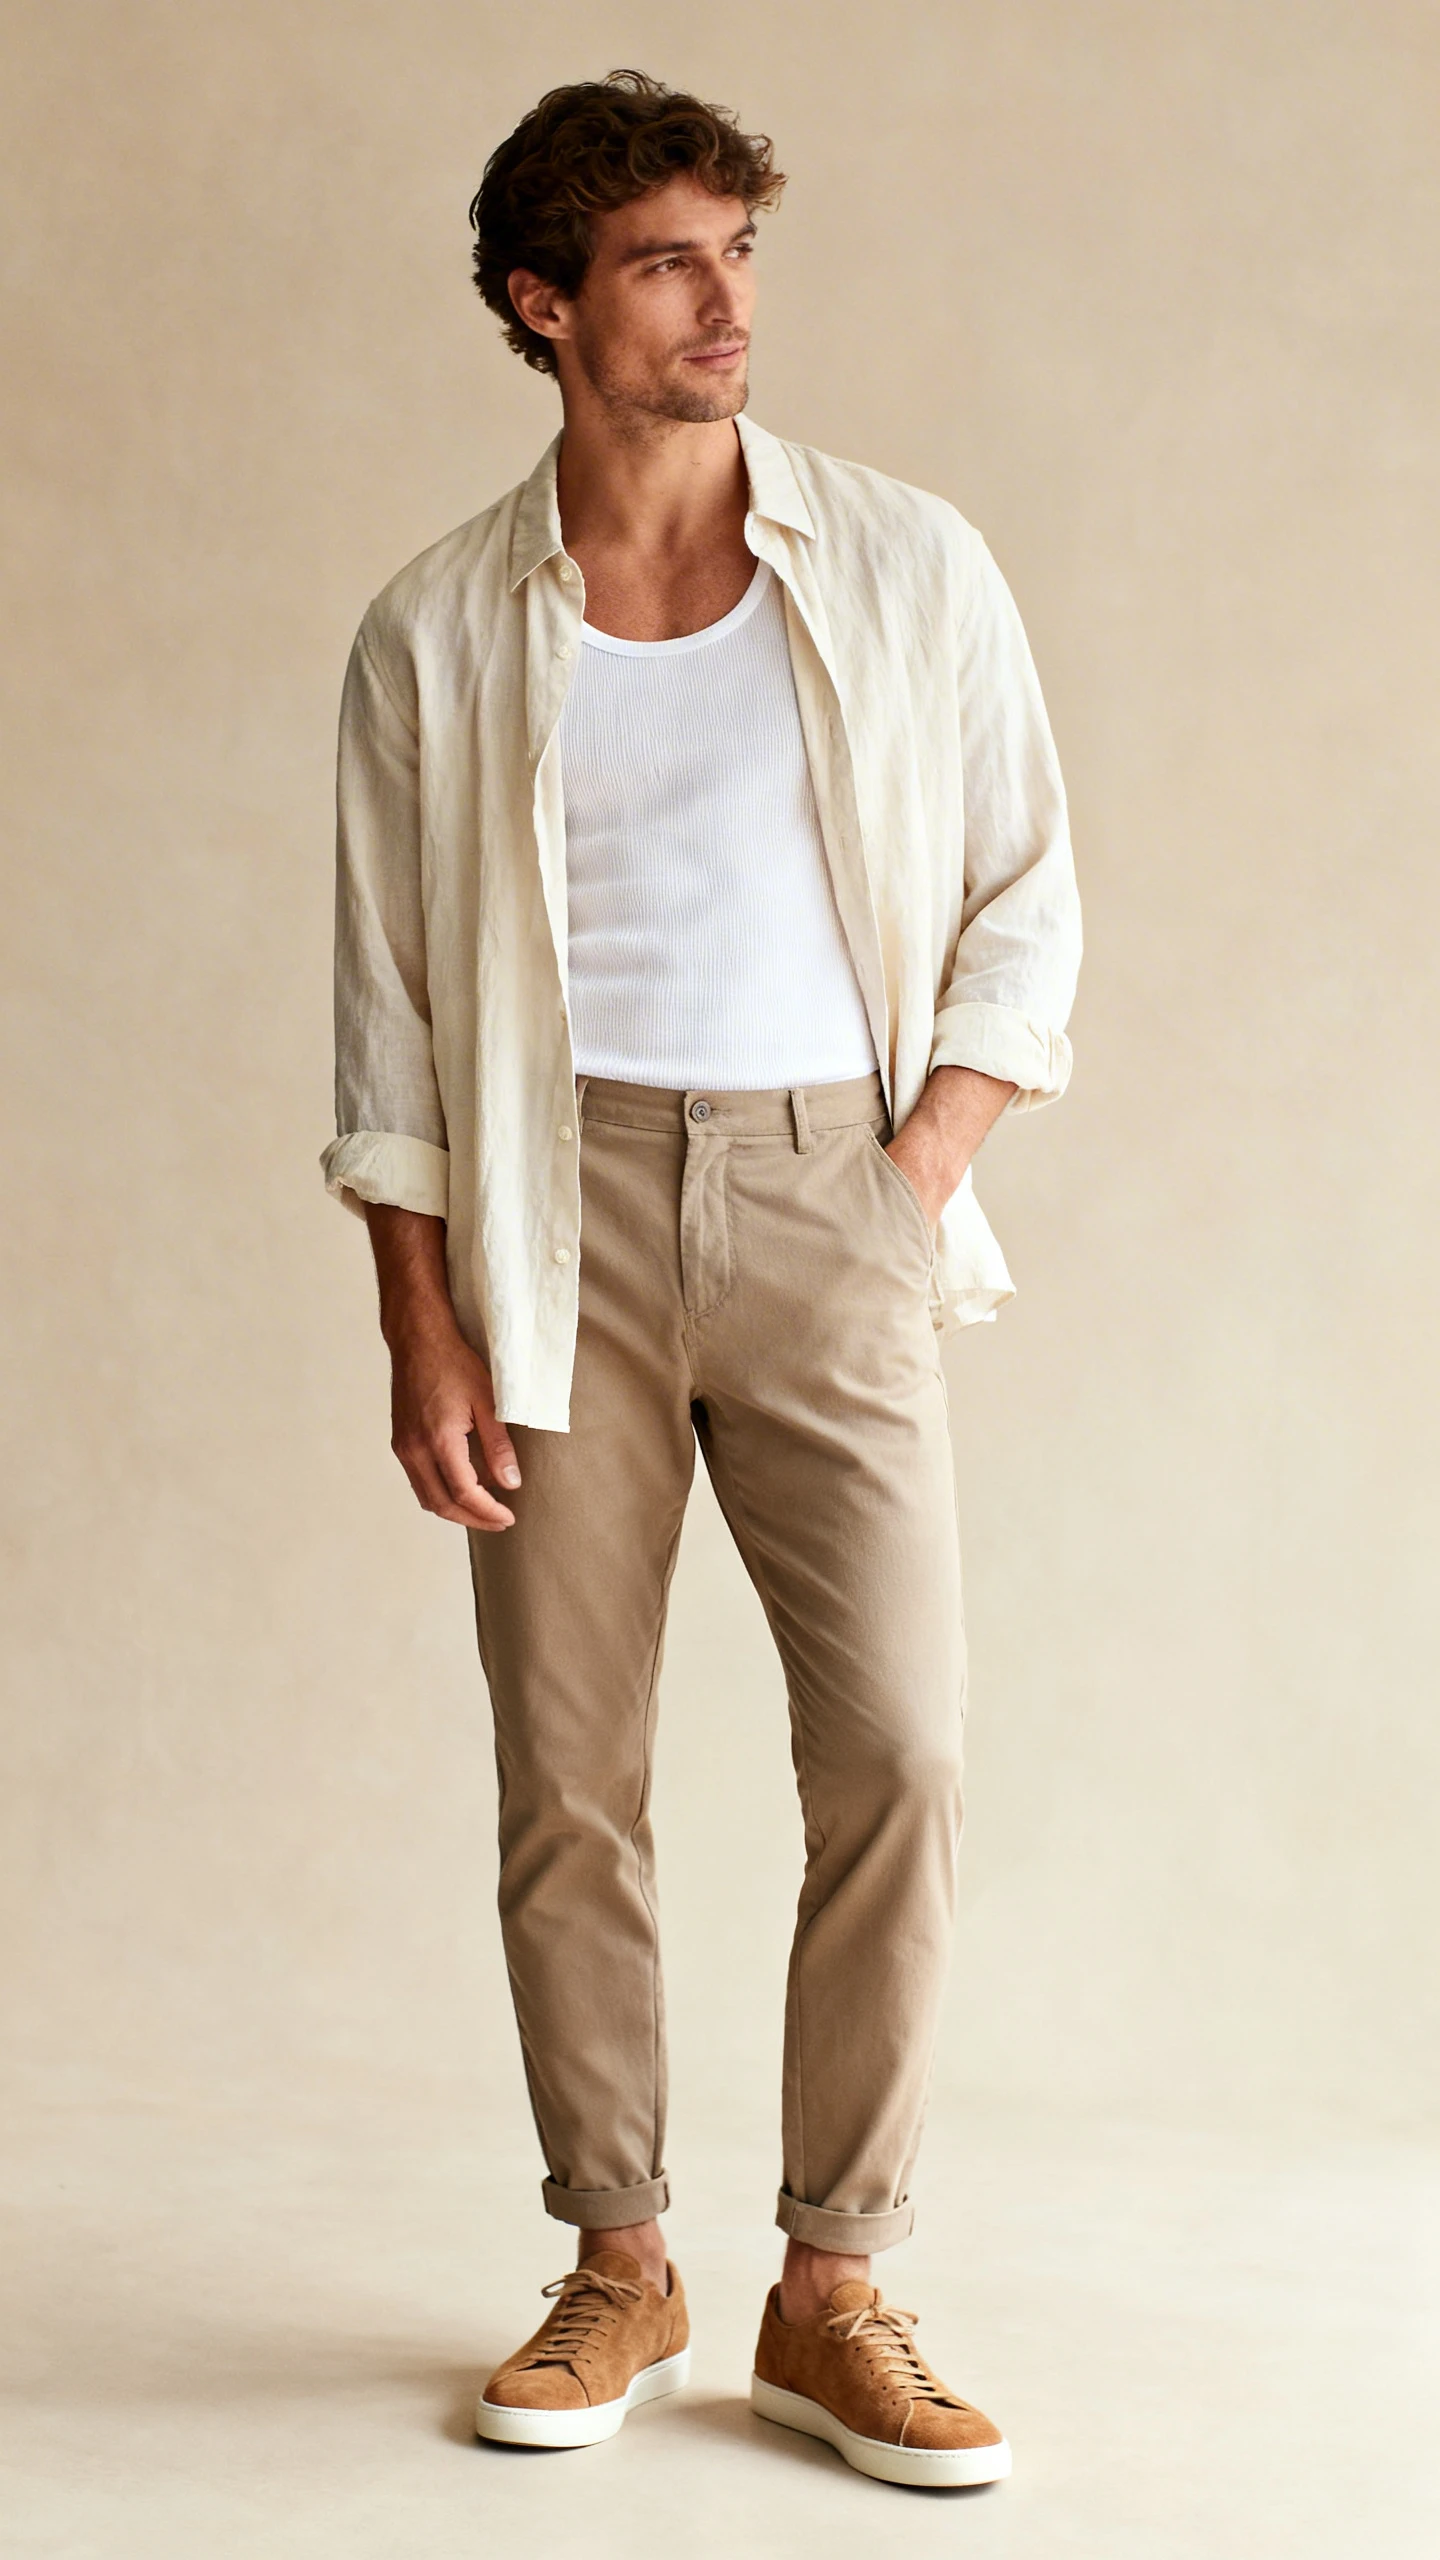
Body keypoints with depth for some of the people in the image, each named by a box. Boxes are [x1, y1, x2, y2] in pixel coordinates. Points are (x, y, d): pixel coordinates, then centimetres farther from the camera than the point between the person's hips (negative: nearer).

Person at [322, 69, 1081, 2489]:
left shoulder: (912, 570, 3)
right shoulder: (438, 632, 3)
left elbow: (1024, 901, 9)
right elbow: (389, 1017, 5)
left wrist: (920, 1175, -2)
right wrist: (423, 1338, -1)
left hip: (826, 1188, 0)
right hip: (559, 1198, 0)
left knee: (897, 1746, -8)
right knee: (567, 1776, 2)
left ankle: (834, 2295, 6)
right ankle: (618, 2271, 18)